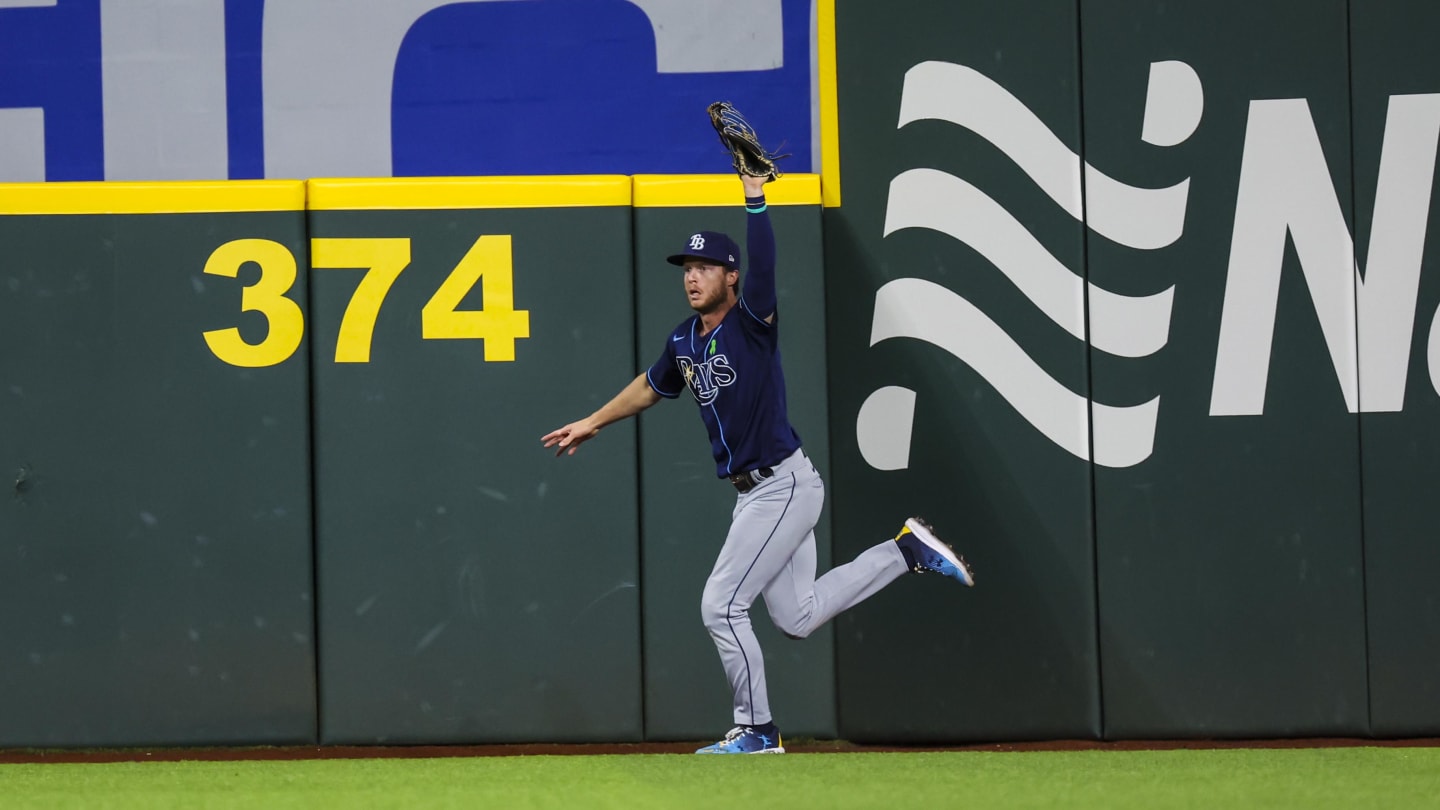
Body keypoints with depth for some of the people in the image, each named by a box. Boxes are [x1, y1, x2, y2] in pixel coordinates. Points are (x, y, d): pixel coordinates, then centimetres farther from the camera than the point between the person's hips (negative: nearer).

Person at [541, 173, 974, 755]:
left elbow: (764, 264, -31)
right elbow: (651, 387, 28)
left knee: (721, 607, -8)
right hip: (755, 493, 9)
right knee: (797, 617, 12)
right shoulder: (684, 341, 9)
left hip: (783, 486, -9)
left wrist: (755, 195, -40)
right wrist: (593, 423, 35)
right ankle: (907, 552, 22)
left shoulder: (752, 323, -13)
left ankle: (756, 732, 4)